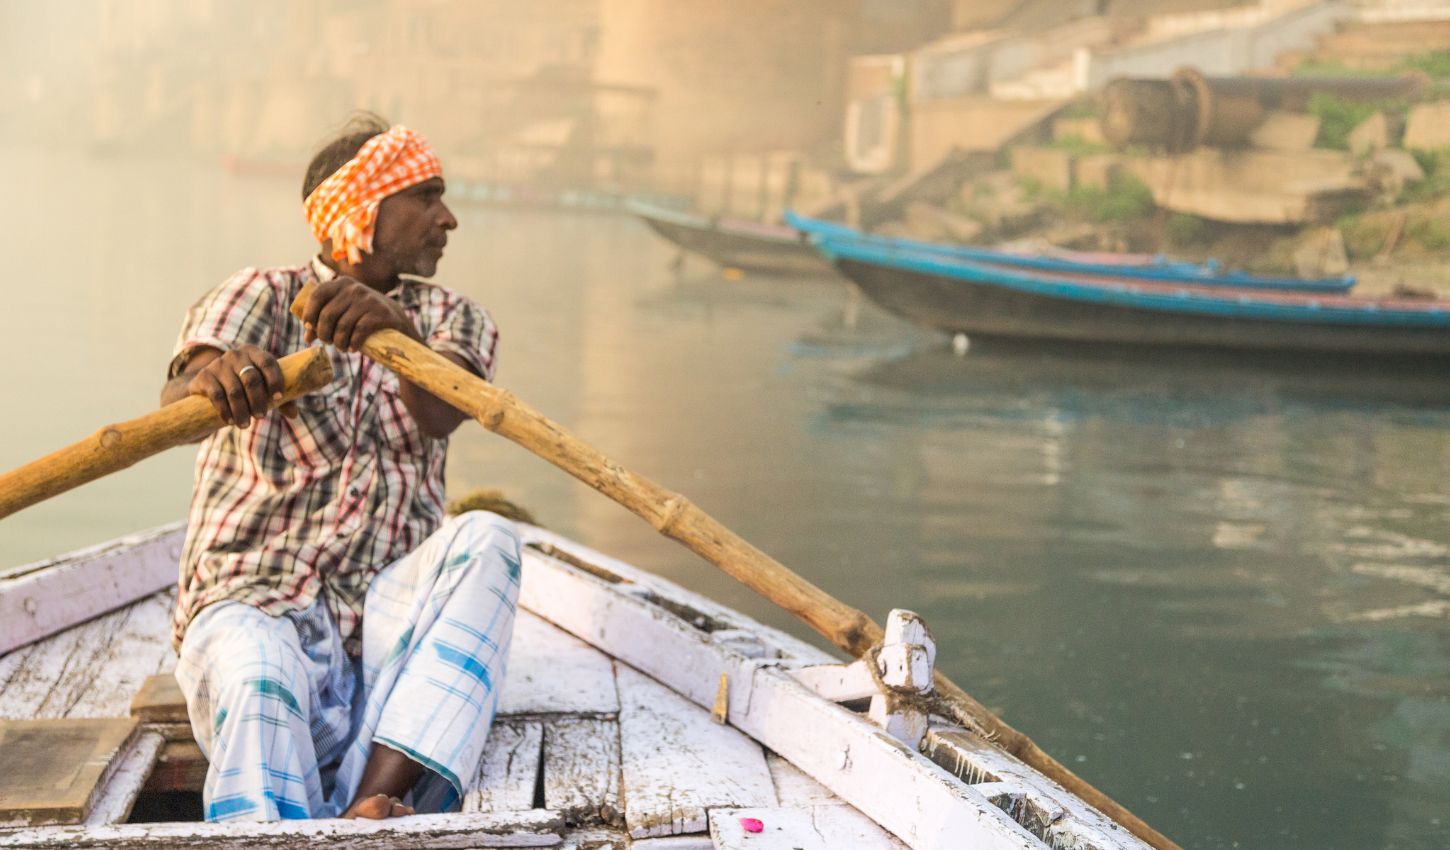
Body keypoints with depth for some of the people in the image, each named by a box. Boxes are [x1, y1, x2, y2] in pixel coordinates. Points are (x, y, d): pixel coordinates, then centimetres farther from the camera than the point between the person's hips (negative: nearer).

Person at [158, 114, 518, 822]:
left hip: (390, 614, 3)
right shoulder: (262, 297, 8)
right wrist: (213, 376, -40)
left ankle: (373, 806, -42)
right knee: (257, 683, -35)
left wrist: (399, 330, -32)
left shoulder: (451, 317, 17)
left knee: (485, 540, -28)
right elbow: (178, 400, -14)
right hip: (255, 606, -2)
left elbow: (440, 415, -9)